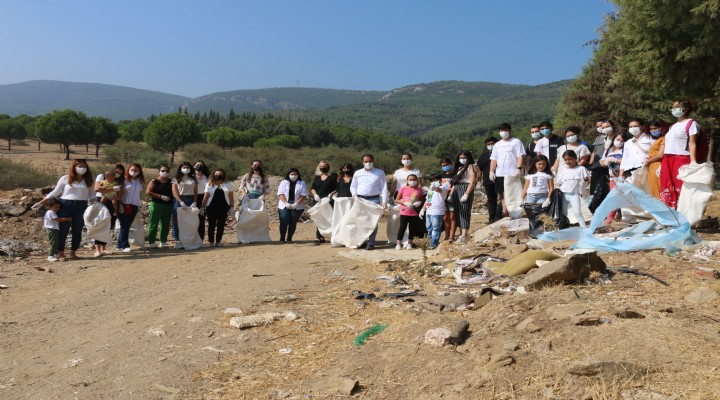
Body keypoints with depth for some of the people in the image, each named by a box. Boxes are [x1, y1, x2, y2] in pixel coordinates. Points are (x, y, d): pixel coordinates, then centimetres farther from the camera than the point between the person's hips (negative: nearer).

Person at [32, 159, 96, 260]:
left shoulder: (88, 181, 9)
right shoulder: (65, 179, 3)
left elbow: (92, 195, 14)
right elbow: (55, 192, 5)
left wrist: (93, 203, -6)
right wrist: (41, 203, 2)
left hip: (81, 207, 2)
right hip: (65, 205, -2)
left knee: (77, 231, 5)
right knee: (63, 230, 1)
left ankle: (73, 253, 16)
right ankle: (60, 253, 10)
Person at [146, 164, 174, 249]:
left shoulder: (170, 182, 12)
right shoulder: (154, 181, -2)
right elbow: (148, 192, -10)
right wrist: (161, 196, -15)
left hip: (168, 205, 5)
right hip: (156, 204, -5)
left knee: (166, 224, 8)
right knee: (154, 223, -4)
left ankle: (163, 241, 18)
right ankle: (151, 242, 1)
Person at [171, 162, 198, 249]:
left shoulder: (193, 179, 13)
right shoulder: (176, 179, 4)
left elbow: (195, 192, 9)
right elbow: (175, 191, -6)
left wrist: (195, 202, -5)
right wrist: (181, 202, -16)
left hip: (191, 201, 3)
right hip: (179, 200, -3)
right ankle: (178, 241, 2)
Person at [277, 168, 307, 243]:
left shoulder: (302, 183, 9)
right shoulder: (284, 182, 11)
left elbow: (303, 195, 0)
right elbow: (281, 194, 1)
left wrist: (296, 204, -11)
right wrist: (286, 203, -13)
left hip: (297, 207, 0)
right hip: (284, 206, 0)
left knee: (293, 222, -3)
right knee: (284, 221, -11)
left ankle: (289, 238, 6)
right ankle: (282, 238, -4)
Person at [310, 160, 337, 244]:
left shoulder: (333, 176, 2)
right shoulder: (317, 177, 17)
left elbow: (338, 188, -2)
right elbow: (312, 188, 16)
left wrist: (331, 194, -16)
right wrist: (315, 194, -3)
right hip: (318, 202, 4)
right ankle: (319, 237, 5)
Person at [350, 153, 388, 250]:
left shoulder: (380, 173, 6)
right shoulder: (357, 173, 13)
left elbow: (384, 187, 2)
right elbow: (353, 186, 17)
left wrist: (384, 200, -7)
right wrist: (354, 195, -1)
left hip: (374, 200, -3)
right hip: (360, 199, 3)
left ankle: (371, 242, -1)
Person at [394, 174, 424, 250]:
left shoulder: (419, 190, 1)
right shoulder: (403, 189, -3)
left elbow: (421, 200, 13)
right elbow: (397, 200, 0)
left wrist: (419, 203, -10)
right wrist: (405, 203, -15)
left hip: (415, 213, 2)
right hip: (404, 212, -2)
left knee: (412, 228, 9)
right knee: (402, 227, 2)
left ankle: (409, 243, 22)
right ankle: (399, 244, 9)